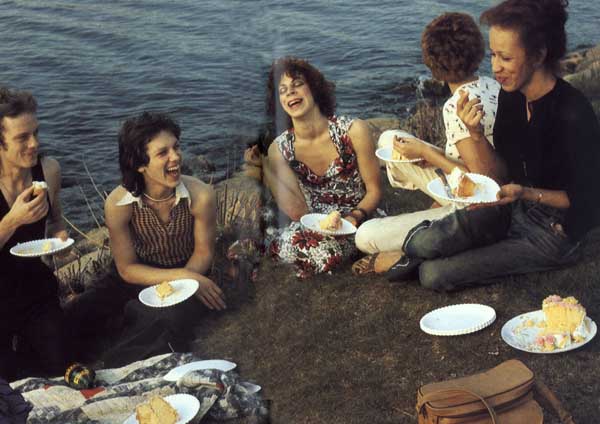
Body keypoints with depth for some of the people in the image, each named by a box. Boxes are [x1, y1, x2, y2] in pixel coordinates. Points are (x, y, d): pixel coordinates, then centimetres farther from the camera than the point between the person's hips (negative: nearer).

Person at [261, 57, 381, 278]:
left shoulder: (353, 131, -11)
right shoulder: (279, 149, -5)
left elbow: (374, 191, -4)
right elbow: (297, 212, -13)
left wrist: (355, 217, -23)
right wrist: (266, 170, -18)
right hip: (313, 223, 2)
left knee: (325, 249, -35)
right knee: (295, 239, -34)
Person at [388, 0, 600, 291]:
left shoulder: (574, 116, -27)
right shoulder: (511, 94, -5)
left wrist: (527, 193, -32)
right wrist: (474, 132, -15)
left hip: (553, 230, -6)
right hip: (514, 207, 6)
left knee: (434, 275, -15)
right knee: (424, 244, -19)